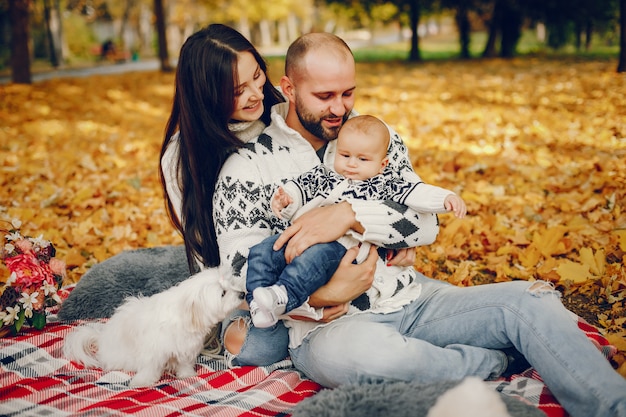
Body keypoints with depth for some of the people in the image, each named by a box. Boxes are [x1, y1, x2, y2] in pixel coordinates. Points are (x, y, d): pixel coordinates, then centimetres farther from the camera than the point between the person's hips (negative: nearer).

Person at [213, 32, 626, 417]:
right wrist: (326, 294, -25)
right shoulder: (247, 167, 0)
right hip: (329, 324, -4)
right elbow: (247, 273, -7)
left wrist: (350, 215, -19)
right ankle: (498, 364, -17)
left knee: (533, 301, -16)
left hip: (411, 300, 4)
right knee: (349, 351, -39)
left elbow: (426, 223, 0)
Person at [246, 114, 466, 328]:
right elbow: (299, 186, 21)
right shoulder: (321, 175, 28)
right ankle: (259, 302, -31)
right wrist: (283, 199, -2)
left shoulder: (384, 184, 20)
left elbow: (415, 192, 11)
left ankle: (283, 297, -55)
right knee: (263, 250, -19)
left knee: (317, 255, -39)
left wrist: (446, 198, -3)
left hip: (341, 245, -5)